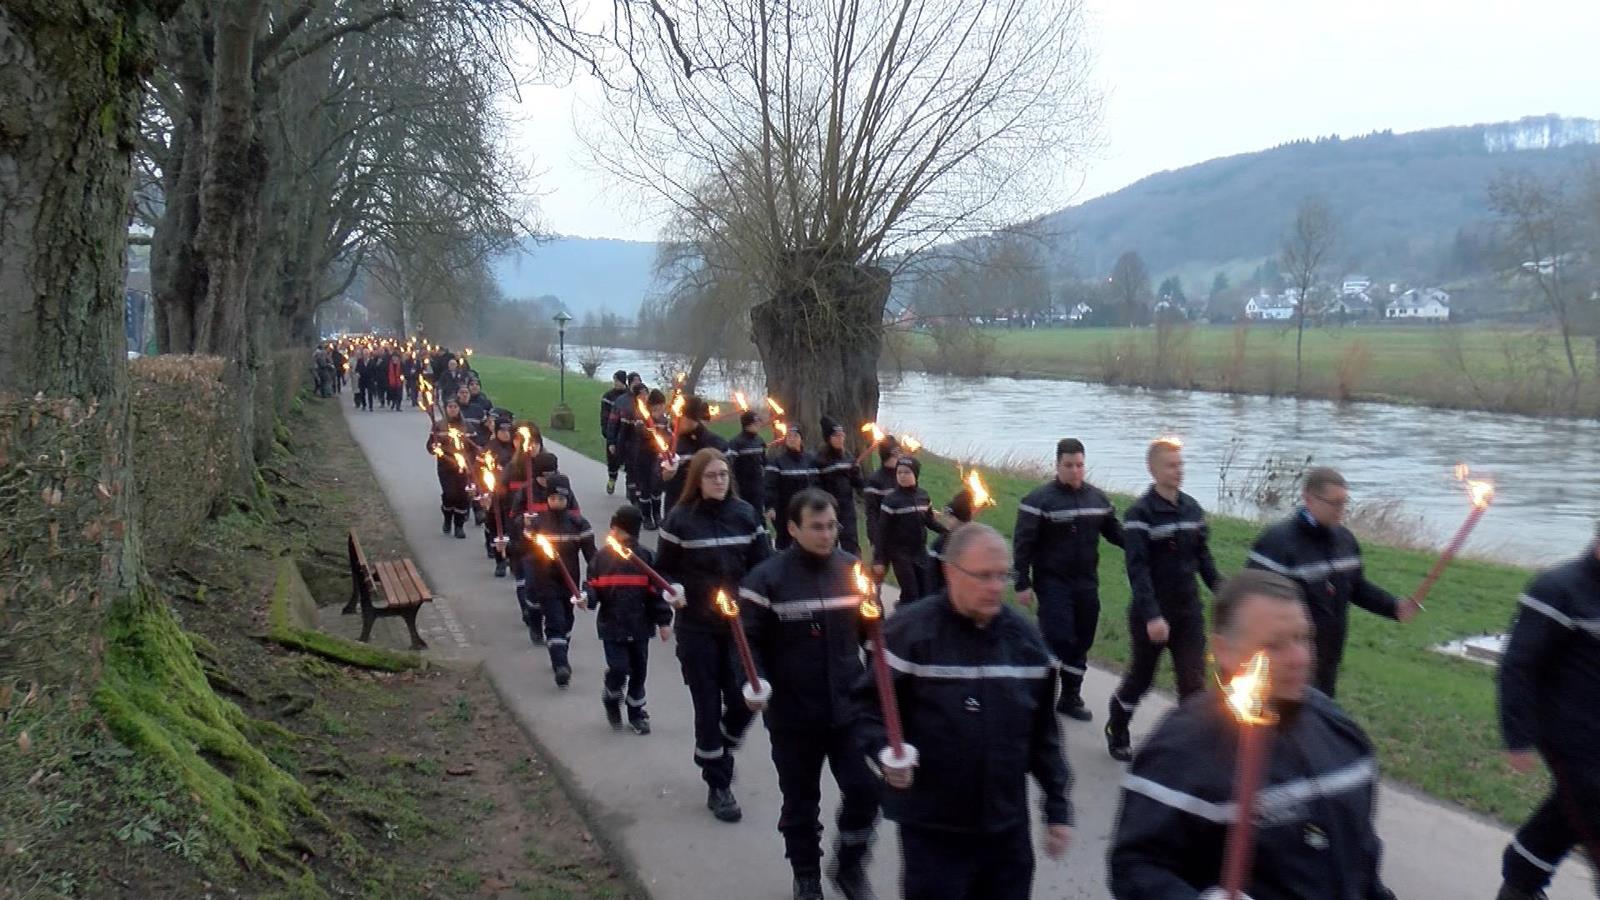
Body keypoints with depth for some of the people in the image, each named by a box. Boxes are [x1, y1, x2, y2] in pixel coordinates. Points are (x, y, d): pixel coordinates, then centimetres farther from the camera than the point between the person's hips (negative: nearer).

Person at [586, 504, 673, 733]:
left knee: (638, 671, 10)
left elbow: (656, 592, 0)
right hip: (612, 626, -1)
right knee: (618, 668, -10)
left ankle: (636, 713, 28)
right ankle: (611, 699, 22)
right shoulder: (602, 558, -1)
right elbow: (594, 587, 4)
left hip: (639, 626, 1)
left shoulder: (645, 558, -3)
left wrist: (664, 622, -3)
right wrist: (587, 598, -19)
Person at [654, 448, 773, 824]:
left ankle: (719, 753, 33)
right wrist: (673, 589, -19)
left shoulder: (745, 514, 1)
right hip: (697, 628, -2)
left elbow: (763, 564, 7)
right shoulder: (680, 520, -6)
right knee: (708, 707, 3)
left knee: (742, 701, 1)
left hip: (740, 623, 2)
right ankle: (718, 787, 17)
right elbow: (662, 569, 1)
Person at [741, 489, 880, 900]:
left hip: (849, 707, 3)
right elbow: (750, 640, -10)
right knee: (801, 802, 12)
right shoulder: (767, 578, -11)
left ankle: (849, 865, 26)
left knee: (865, 790, -1)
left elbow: (868, 629, 12)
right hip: (793, 713, -2)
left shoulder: (852, 569, 2)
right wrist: (754, 682, -26)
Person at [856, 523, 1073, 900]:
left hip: (1008, 826, 5)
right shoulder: (909, 631, -13)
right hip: (933, 827, -4)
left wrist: (1057, 807, 11)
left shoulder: (1024, 635, 3)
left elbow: (1042, 731, 10)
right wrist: (885, 750, -25)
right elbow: (870, 703, -7)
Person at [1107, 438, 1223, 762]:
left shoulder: (1193, 509, 5)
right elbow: (1138, 568, -20)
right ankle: (1117, 731, 38)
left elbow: (1203, 557, 12)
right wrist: (1151, 616, -28)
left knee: (1194, 681, -3)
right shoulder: (1140, 513, -14)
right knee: (1141, 677, 13)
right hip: (1151, 615, -4)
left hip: (1189, 612, 4)